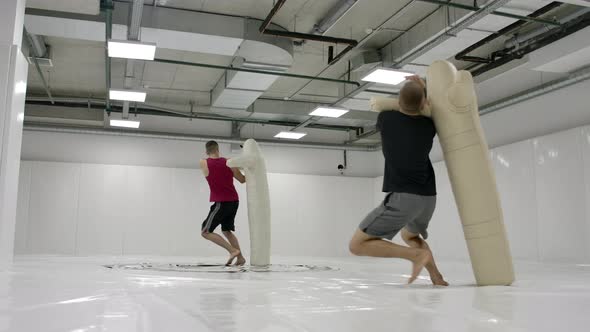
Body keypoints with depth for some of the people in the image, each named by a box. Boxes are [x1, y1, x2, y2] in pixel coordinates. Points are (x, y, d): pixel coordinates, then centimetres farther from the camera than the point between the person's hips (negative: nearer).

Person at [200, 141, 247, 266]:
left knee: (205, 232, -1)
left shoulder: (203, 163, -4)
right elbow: (242, 180, 9)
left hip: (221, 203, -6)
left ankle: (233, 251, -11)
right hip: (234, 201, 6)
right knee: (227, 231, 20)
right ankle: (240, 258, 12)